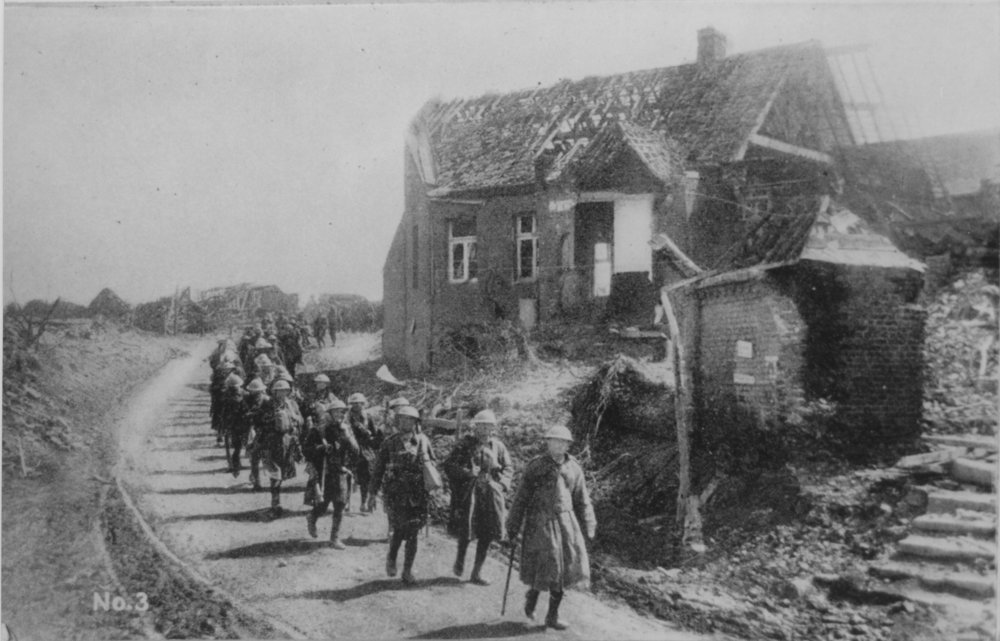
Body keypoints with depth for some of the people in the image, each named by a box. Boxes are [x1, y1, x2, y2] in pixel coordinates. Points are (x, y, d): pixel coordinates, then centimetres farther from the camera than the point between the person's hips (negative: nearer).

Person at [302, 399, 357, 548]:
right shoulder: (319, 430, -4)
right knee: (321, 506, 0)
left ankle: (335, 538, 9)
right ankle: (311, 518, 34)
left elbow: (355, 450, -1)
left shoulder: (346, 430, 8)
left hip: (341, 473, 3)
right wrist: (321, 448, -18)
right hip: (323, 473, -3)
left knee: (339, 508, 0)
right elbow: (305, 449, -4)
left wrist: (346, 435, -13)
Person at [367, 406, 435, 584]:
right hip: (396, 494, -2)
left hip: (418, 494, 2)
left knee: (412, 533, 3)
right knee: (400, 529, -11)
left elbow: (433, 464, 16)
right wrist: (372, 494, 3)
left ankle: (407, 571, 15)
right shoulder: (390, 443, 1)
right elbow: (378, 469, 4)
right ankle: (391, 558, 18)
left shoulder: (423, 441, 6)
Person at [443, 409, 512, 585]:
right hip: (468, 493, -3)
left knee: (487, 534, 3)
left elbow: (508, 469, 15)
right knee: (466, 530, -7)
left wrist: (500, 482, -4)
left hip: (491, 493, 3)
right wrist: (470, 474, -17)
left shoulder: (498, 447, 11)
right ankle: (459, 560, 24)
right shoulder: (464, 444, 1)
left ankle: (477, 572, 15)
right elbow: (449, 465, -5)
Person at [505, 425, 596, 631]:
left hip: (565, 521, 4)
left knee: (567, 566, -3)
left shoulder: (573, 468, 6)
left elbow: (582, 500, 14)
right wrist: (513, 526, -3)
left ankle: (553, 615, 10)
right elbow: (521, 497, -2)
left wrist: (588, 527, 12)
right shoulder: (535, 466, -4)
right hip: (540, 523, -3)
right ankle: (532, 594, 28)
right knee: (545, 566, -5)